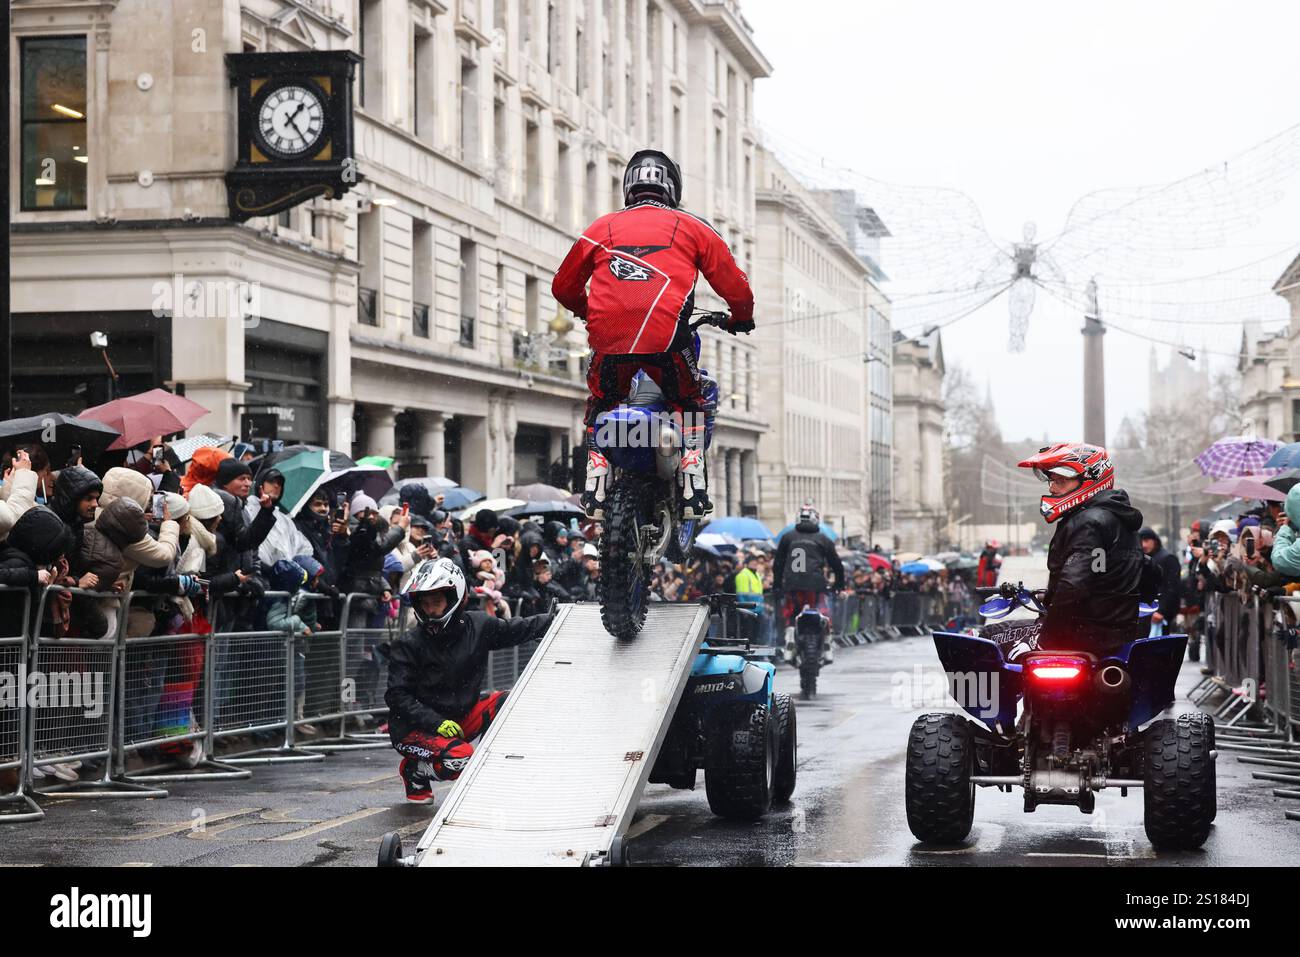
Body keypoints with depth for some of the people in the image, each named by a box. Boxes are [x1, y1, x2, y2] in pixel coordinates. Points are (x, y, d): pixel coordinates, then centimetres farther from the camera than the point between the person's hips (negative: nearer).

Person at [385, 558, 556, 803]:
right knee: (460, 760, -30)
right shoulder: (409, 645, -15)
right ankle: (414, 770, 0)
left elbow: (519, 629, 10)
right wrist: (437, 723, -27)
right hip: (414, 728, -5)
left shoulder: (476, 626, -4)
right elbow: (398, 697, -17)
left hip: (460, 717, 5)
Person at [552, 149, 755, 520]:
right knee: (690, 403, 23)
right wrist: (741, 318, 37)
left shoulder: (601, 228, 21)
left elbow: (564, 286, 29)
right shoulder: (693, 227, 16)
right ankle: (693, 490, 7)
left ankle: (595, 490, 14)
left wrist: (589, 312, 49)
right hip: (666, 335, -1)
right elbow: (735, 287, 16)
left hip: (609, 335, 2)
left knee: (600, 404, 27)